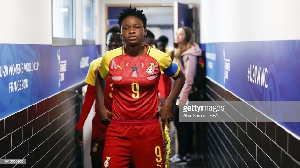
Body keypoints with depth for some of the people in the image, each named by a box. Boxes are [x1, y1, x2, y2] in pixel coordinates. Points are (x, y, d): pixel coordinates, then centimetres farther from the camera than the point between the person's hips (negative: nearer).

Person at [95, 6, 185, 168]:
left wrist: (168, 105, 4)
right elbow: (99, 79, 20)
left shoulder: (159, 57, -5)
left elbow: (180, 77, 13)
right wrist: (100, 108, 11)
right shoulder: (110, 58, -2)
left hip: (149, 129, -1)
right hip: (117, 130, 1)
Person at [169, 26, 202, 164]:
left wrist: (183, 97, -22)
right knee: (185, 123, 12)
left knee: (180, 123, -4)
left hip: (184, 94, -9)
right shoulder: (180, 52, 15)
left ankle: (183, 155, 2)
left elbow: (188, 78, -21)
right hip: (179, 92, 9)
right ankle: (186, 152, 17)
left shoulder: (189, 54, -16)